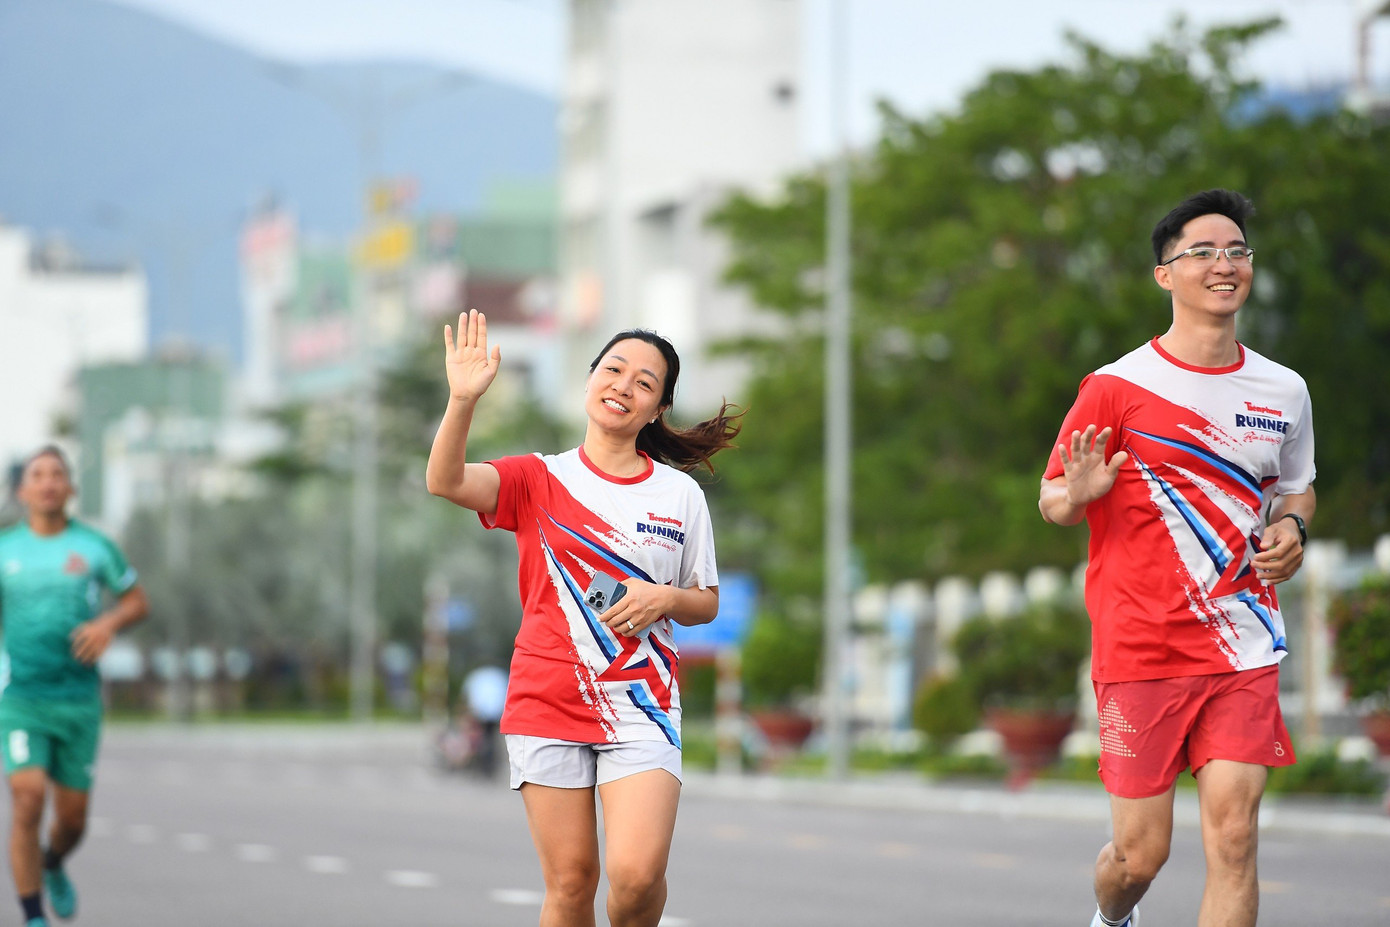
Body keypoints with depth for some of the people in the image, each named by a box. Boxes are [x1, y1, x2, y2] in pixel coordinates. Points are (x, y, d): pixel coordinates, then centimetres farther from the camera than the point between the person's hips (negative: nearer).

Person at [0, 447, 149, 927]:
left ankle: (54, 865, 45)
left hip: (79, 701, 1)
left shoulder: (94, 547, 1)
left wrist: (108, 623, -10)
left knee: (73, 816, 8)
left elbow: (137, 601, 11)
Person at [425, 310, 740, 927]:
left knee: (637, 875, -17)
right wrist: (464, 399, -29)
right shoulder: (540, 480, 4)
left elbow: (706, 603, 15)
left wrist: (665, 599, -8)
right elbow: (445, 482, -14)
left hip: (642, 707, 0)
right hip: (547, 707, 0)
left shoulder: (681, 495, 7)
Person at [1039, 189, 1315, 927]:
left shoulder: (1284, 392, 7)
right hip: (1140, 649, -3)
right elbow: (1051, 501, 2)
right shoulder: (1117, 388, -5)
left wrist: (1291, 528, 1)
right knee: (1140, 852, 1)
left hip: (1243, 647, 3)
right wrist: (1076, 496, -22)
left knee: (1232, 836, -10)